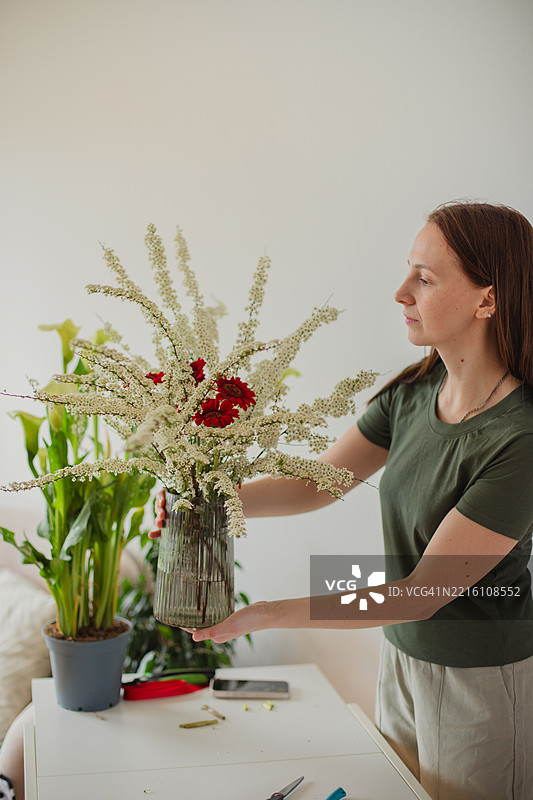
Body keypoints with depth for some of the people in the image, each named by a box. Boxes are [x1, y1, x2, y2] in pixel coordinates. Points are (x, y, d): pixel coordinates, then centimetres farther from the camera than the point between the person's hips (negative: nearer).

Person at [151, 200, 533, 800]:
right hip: (401, 656, 6)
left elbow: (423, 593, -25)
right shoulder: (413, 392, -5)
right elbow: (319, 481, 2)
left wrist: (266, 615, -24)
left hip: (481, 682, -6)